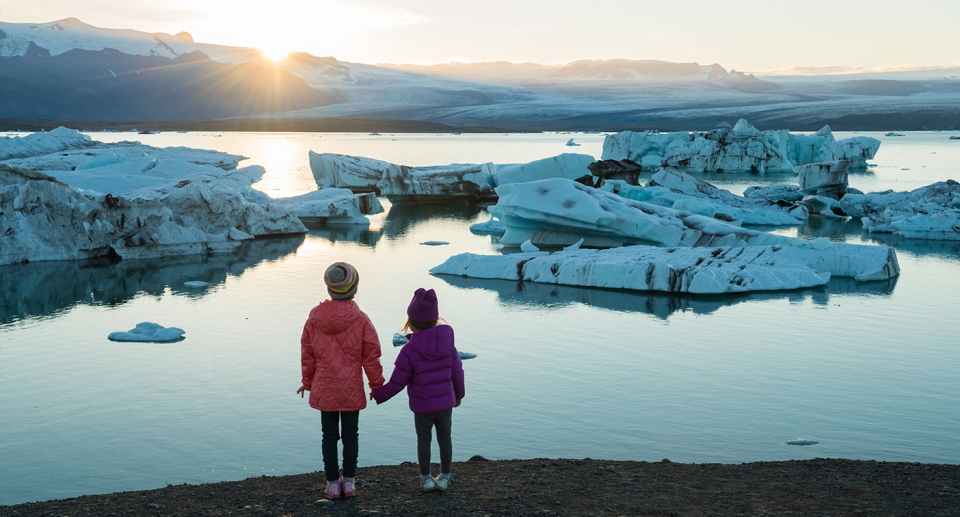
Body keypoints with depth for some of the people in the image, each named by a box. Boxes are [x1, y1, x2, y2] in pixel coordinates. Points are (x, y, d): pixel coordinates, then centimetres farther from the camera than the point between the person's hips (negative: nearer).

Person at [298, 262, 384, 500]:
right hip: (351, 389, -2)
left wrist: (307, 381, 18)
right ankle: (349, 481, 18)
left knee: (329, 435, 10)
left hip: (324, 388, 2)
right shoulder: (360, 320, -13)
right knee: (350, 434, 11)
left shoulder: (314, 317, -5)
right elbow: (371, 356, -7)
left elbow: (307, 353, 4)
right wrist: (377, 385, 6)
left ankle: (332, 483, 16)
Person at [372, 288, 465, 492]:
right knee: (444, 437, 16)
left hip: (422, 406, -3)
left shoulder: (409, 350, -19)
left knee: (423, 440, 13)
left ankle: (426, 478, 21)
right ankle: (445, 477, 24)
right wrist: (458, 394, 17)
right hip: (446, 402, 3)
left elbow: (397, 382, -14)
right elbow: (457, 373, 0)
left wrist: (380, 395, 3)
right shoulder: (448, 343, -8)